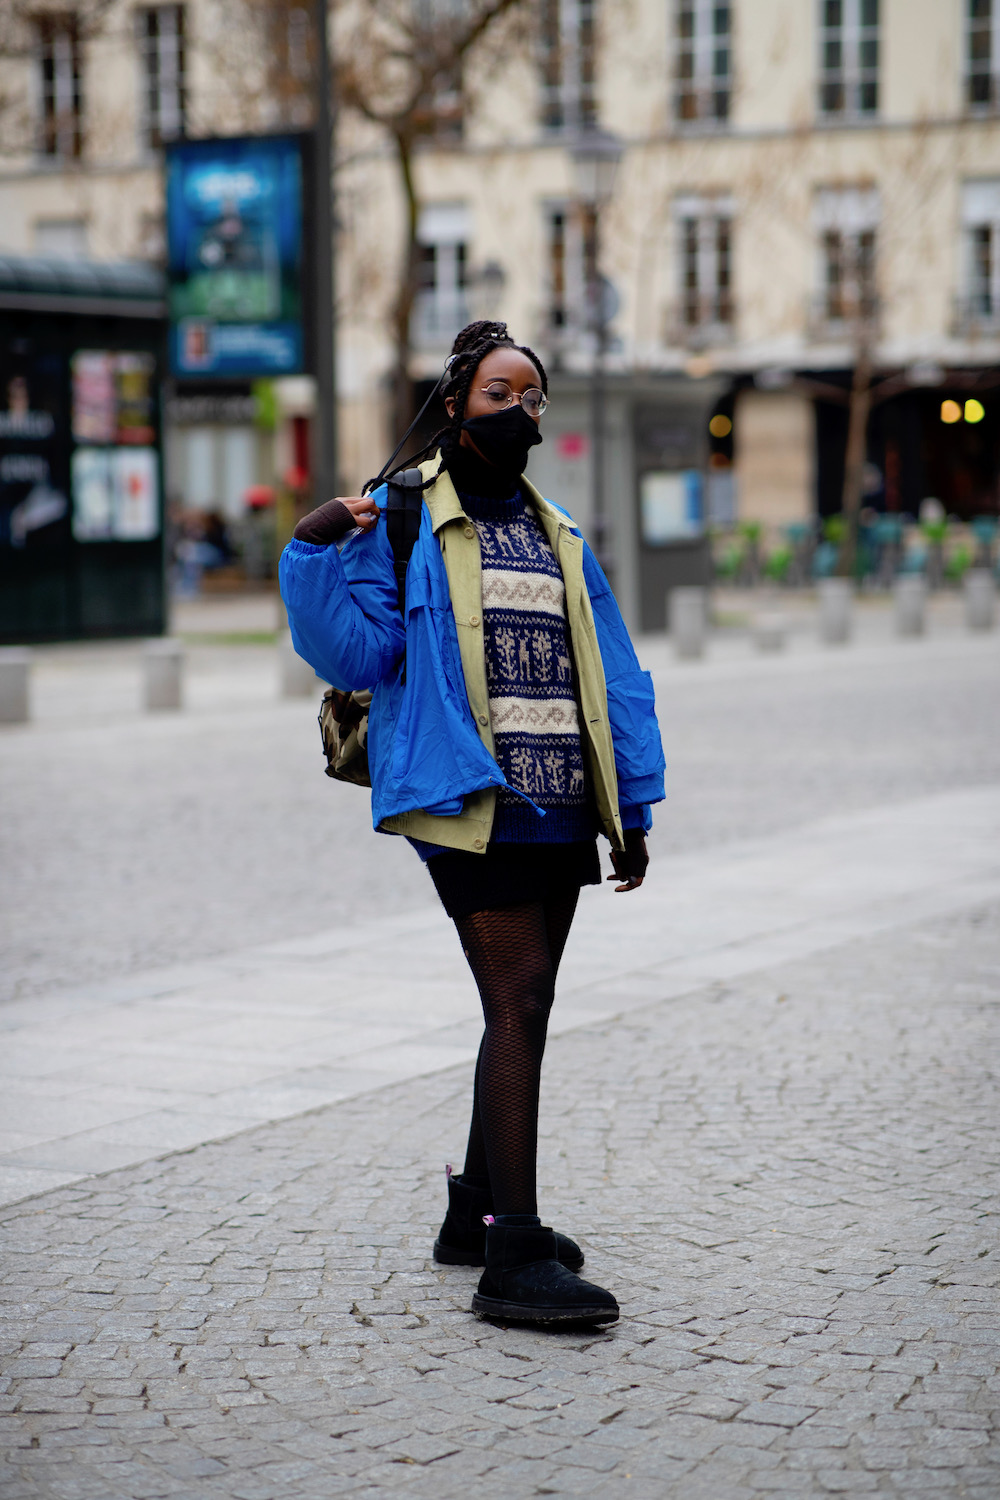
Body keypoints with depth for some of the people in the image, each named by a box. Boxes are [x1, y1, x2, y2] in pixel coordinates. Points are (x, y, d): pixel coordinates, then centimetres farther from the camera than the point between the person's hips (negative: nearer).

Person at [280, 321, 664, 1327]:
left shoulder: (556, 535, 19)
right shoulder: (402, 521, 1)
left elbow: (611, 675, 19)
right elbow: (355, 652, -7)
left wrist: (632, 806, 14)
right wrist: (317, 553, -20)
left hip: (559, 809, 7)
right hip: (469, 801, -7)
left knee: (523, 1008, 12)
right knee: (518, 1004, -14)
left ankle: (477, 1213, 27)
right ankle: (515, 1258, -15)